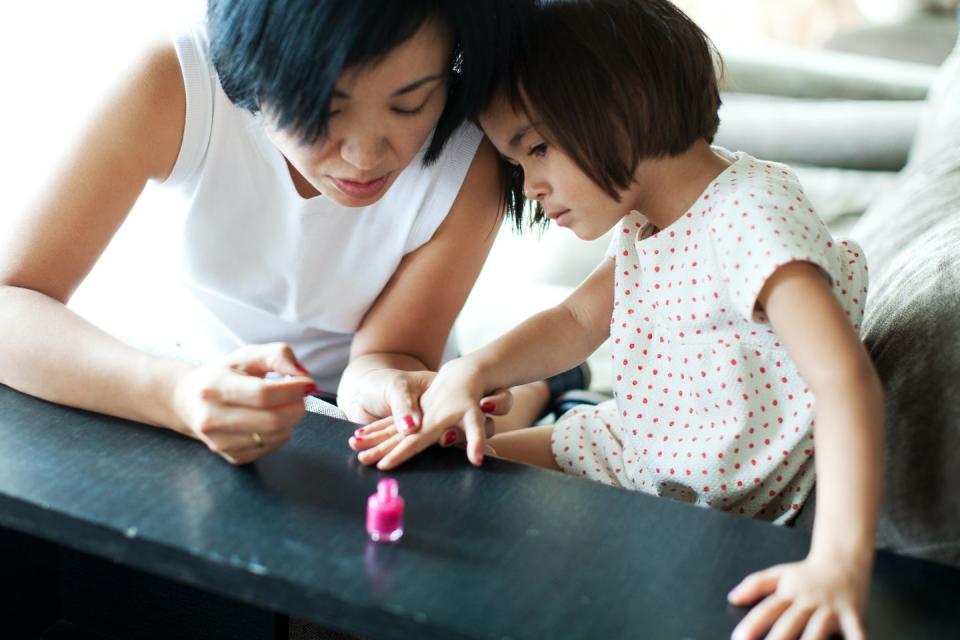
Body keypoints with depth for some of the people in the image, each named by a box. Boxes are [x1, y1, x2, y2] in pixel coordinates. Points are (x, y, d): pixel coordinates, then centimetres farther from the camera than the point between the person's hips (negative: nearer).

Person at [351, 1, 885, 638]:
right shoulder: (647, 215, 0)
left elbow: (847, 381, -38)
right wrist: (471, 372, -13)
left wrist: (841, 562, -48)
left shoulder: (752, 219, -28)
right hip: (631, 451, 8)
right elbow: (578, 320, 5)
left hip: (712, 516, -8)